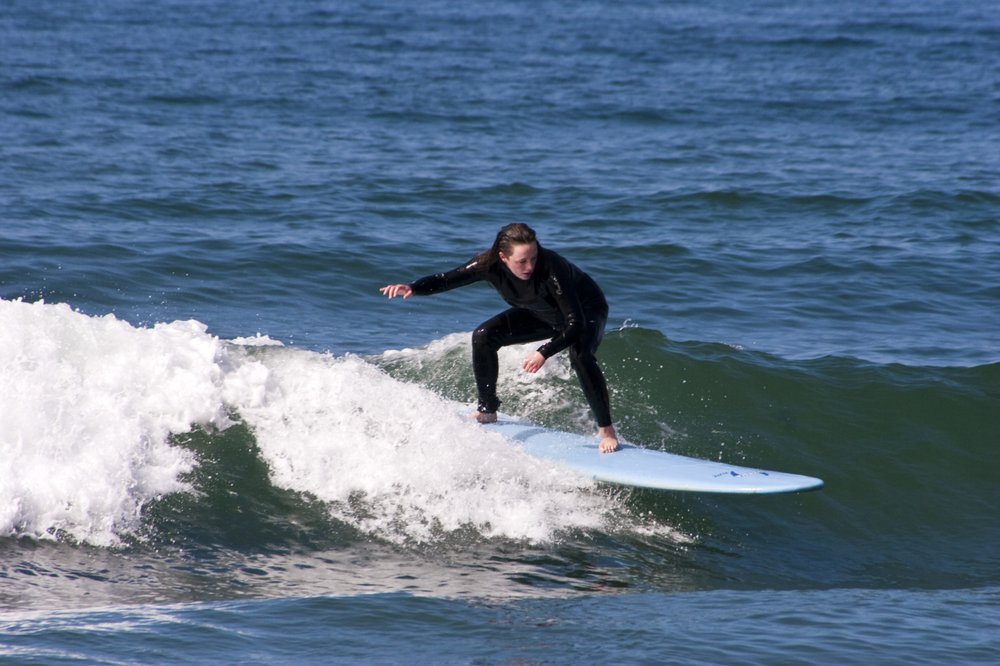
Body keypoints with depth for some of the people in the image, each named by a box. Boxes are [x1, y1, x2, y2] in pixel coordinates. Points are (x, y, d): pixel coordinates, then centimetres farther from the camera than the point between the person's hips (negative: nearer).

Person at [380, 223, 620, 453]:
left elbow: (576, 324, -40)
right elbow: (447, 279, -15)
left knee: (579, 355, -35)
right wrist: (413, 288, -33)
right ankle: (487, 411, 7)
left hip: (587, 310, -6)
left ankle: (606, 429, -23)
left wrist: (544, 353, -50)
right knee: (484, 336, -8)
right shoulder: (491, 265, -26)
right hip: (542, 313, 6)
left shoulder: (551, 268, -40)